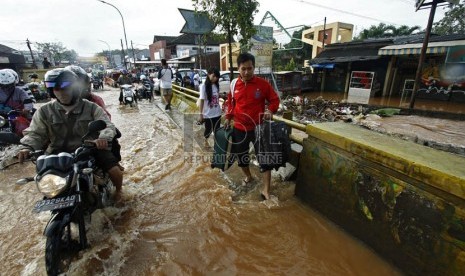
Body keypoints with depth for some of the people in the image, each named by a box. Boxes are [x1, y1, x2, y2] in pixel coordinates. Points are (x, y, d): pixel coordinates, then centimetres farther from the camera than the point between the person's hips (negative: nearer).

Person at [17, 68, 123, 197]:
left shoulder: (91, 107, -2)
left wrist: (103, 138, -35)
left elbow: (107, 126, -11)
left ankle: (118, 191, 19)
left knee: (115, 172, -17)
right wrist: (27, 147, -20)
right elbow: (35, 133, 3)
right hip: (59, 152, 2)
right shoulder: (45, 111, 5)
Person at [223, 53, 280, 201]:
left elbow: (275, 100, 0)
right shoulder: (234, 84, 0)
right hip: (239, 128, 3)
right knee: (240, 155, 17)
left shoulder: (263, 84, -9)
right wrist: (228, 117, 3)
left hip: (259, 128, -3)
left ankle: (266, 190, 12)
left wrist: (270, 111, -19)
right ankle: (248, 176, 45)